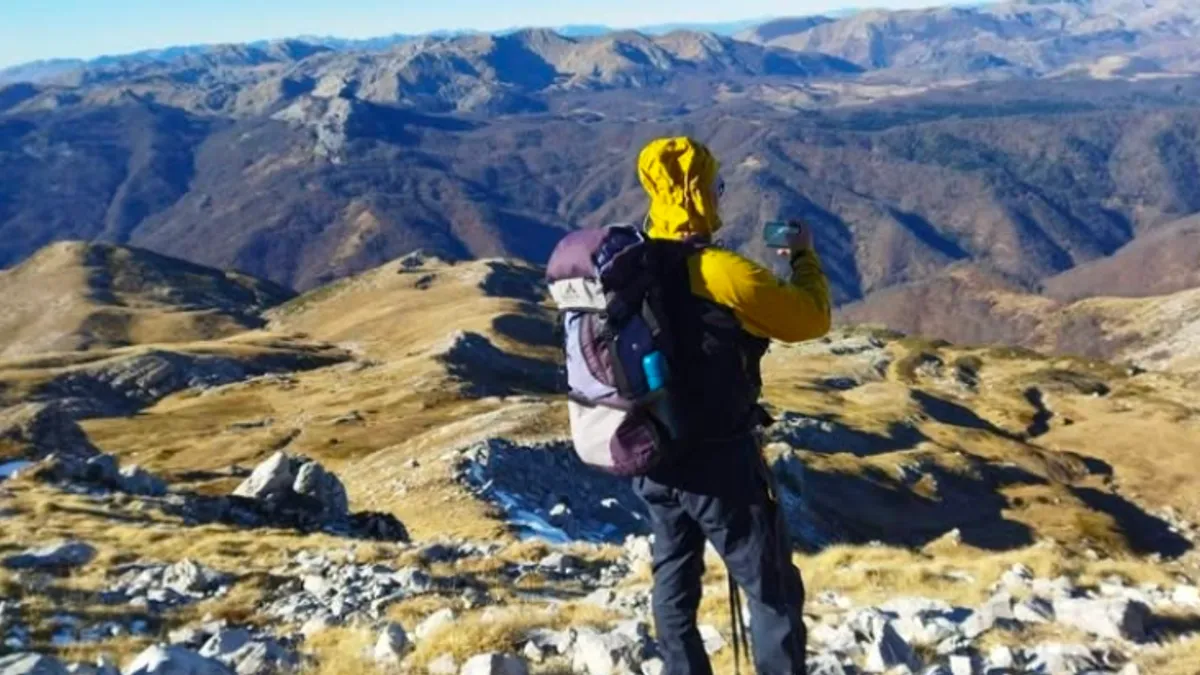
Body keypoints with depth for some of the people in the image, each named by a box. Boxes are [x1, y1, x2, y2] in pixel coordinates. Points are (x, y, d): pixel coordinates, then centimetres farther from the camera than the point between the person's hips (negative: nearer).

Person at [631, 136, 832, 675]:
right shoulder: (725, 273, -23)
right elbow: (811, 318, -10)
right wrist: (804, 257, 7)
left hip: (652, 457, 7)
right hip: (719, 462, -7)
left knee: (674, 581, 22)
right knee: (773, 591, 9)